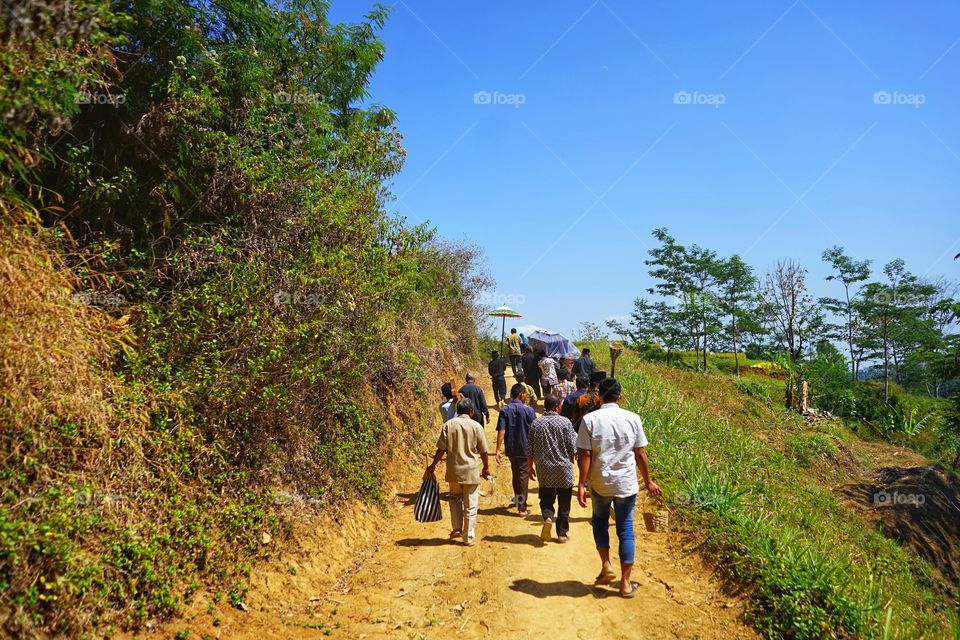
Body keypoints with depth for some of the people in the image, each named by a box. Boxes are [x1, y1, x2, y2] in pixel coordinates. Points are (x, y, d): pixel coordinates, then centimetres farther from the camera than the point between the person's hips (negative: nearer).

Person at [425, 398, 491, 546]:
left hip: (453, 470, 2)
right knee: (470, 505, 8)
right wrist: (486, 467, 12)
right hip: (471, 471, -2)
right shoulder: (476, 426, -8)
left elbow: (441, 449, -4)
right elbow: (483, 451, -3)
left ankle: (457, 528, 20)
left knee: (455, 499, 24)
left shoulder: (448, 425, -4)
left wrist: (433, 465, 8)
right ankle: (469, 538, 14)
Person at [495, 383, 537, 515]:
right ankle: (522, 508, 3)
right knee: (523, 476, 4)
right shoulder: (528, 410, -10)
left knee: (515, 474, 21)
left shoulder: (505, 410, -5)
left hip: (511, 449, 3)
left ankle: (518, 500, 38)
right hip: (525, 449, -3)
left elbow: (501, 431, -12)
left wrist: (498, 450, -14)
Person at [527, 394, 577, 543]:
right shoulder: (565, 422, -8)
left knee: (546, 499, 14)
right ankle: (562, 534, 15)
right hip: (563, 469, -2)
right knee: (564, 504, 10)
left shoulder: (536, 423, -1)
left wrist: (530, 467, 15)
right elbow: (573, 448, -6)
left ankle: (547, 517, -13)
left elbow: (529, 449, 3)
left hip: (544, 470, 2)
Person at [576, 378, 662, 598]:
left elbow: (585, 455, -10)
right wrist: (648, 481, 12)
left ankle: (606, 566, 16)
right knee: (625, 529, 11)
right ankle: (625, 583, 15)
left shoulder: (590, 419, -8)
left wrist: (581, 485, -5)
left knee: (600, 520, 24)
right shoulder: (632, 419, -5)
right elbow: (640, 453, 0)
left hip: (600, 483, 0)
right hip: (627, 483, 1)